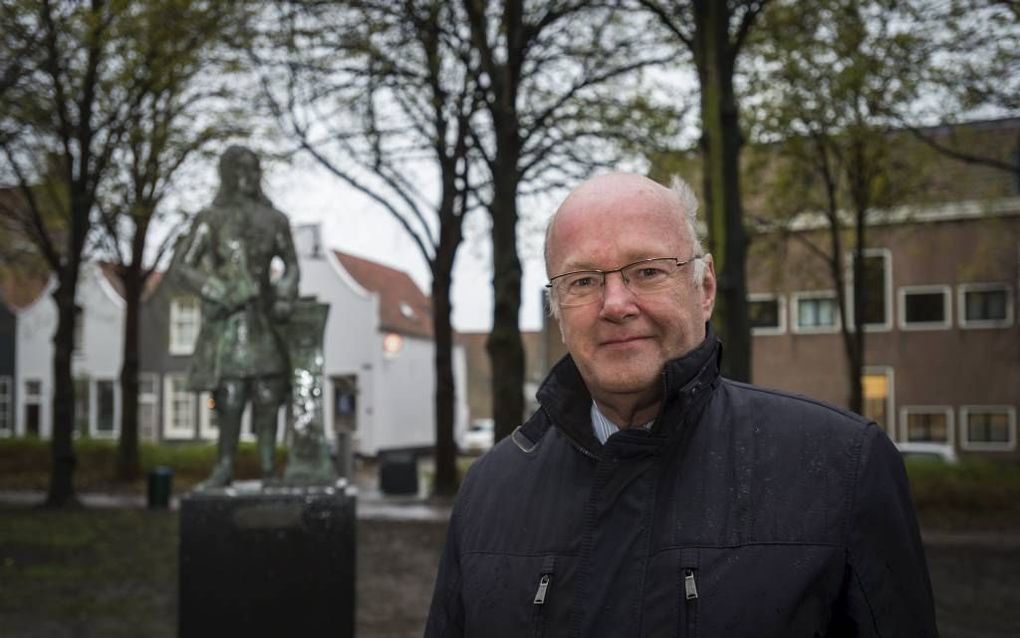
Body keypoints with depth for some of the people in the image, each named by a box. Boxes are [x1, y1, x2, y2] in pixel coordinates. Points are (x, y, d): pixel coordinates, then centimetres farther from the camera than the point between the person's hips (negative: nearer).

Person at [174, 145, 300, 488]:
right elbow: (181, 264, 0)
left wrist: (285, 299, -2)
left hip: (262, 315, 2)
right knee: (230, 393, -7)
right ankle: (225, 467, 3)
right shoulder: (211, 219, 0)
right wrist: (219, 293, -12)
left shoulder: (275, 220, 8)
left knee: (267, 392, -1)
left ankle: (269, 466, 6)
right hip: (225, 318, -2)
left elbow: (291, 265, 15)